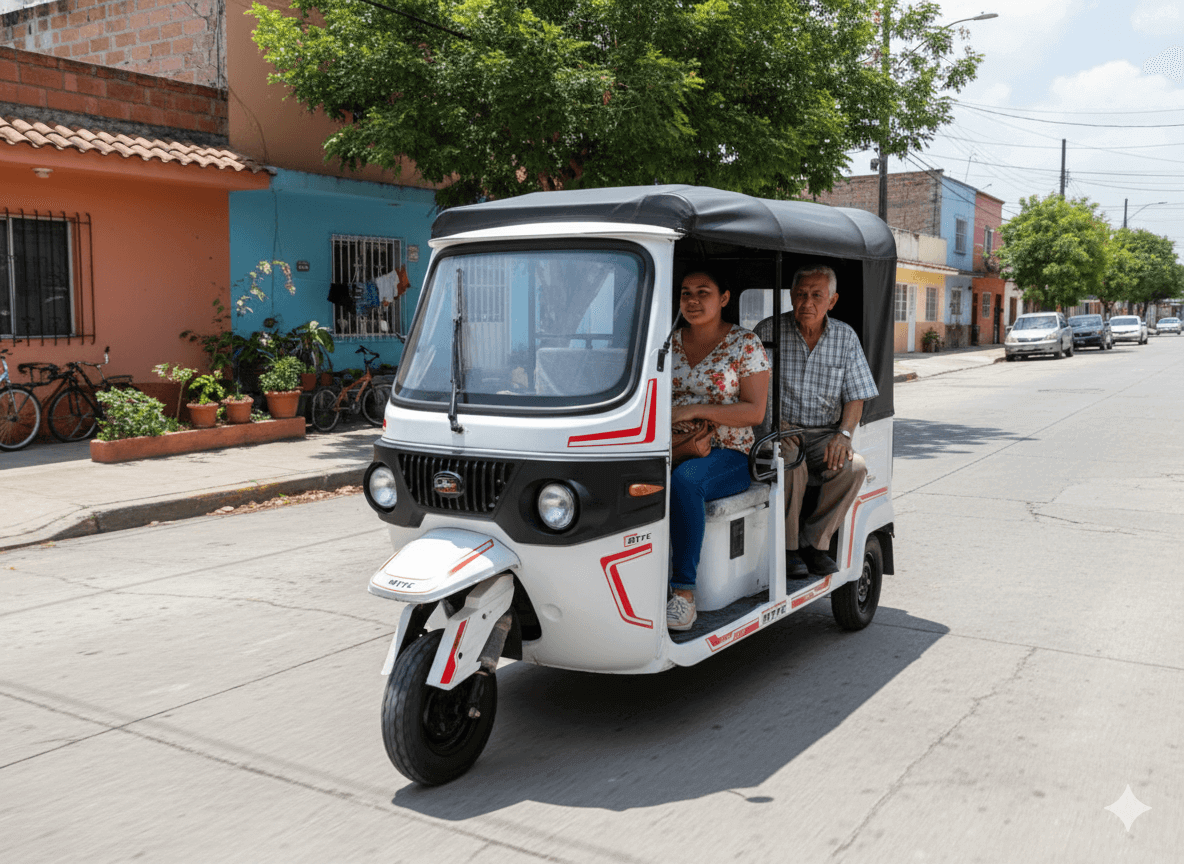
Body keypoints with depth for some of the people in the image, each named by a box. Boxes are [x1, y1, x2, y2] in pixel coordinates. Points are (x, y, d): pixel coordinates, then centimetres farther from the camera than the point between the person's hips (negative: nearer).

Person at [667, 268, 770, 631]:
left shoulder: (745, 343, 0)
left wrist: (695, 410, -19)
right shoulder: (669, 342, 13)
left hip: (727, 455, -4)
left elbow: (755, 411, -8)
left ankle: (684, 593, -35)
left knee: (684, 479, -38)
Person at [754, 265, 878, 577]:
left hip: (823, 434, 3)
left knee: (854, 467, -26)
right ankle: (787, 548, -15)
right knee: (791, 463, -34)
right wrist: (776, 422, -19)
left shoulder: (845, 337, 7)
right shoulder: (768, 331, -1)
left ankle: (813, 542, -10)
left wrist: (844, 434, -12)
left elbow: (855, 397, 6)